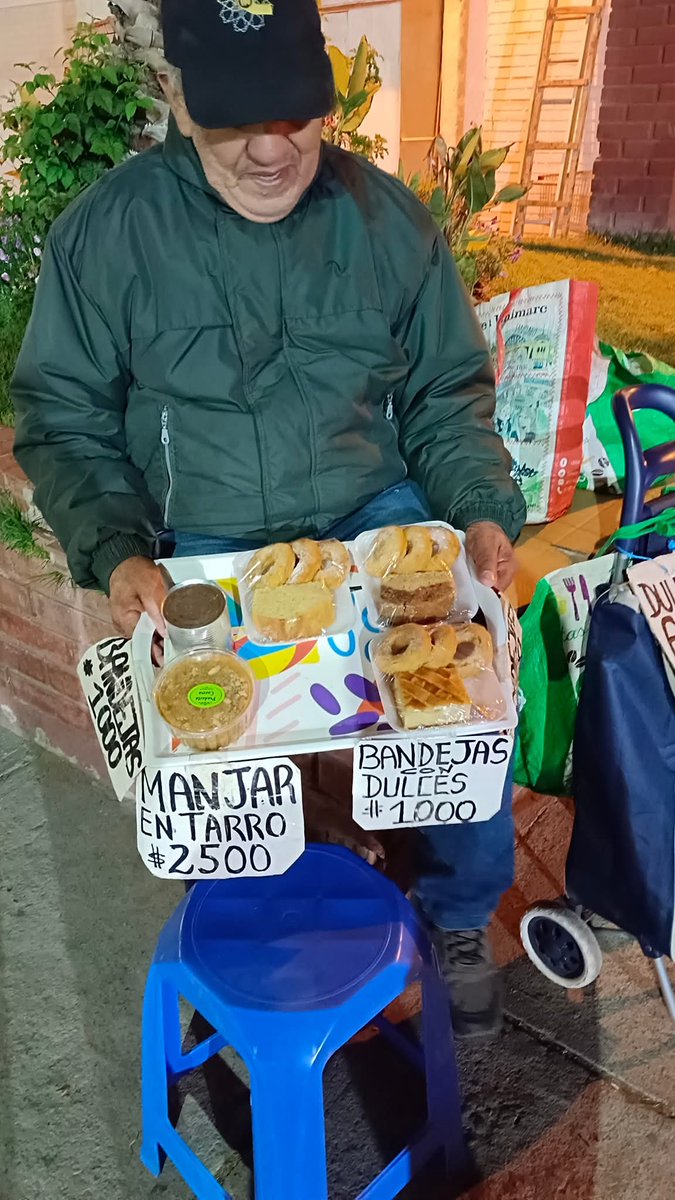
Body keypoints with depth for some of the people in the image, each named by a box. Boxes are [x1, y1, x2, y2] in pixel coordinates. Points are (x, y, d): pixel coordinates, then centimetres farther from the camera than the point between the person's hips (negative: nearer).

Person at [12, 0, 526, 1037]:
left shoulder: (389, 218, 0)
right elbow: (65, 420, -1)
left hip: (377, 519, 2)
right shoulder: (106, 232, -6)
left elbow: (447, 397, 7)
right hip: (206, 551, -1)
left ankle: (461, 918, 13)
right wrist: (116, 553, -16)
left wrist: (482, 514, -9)